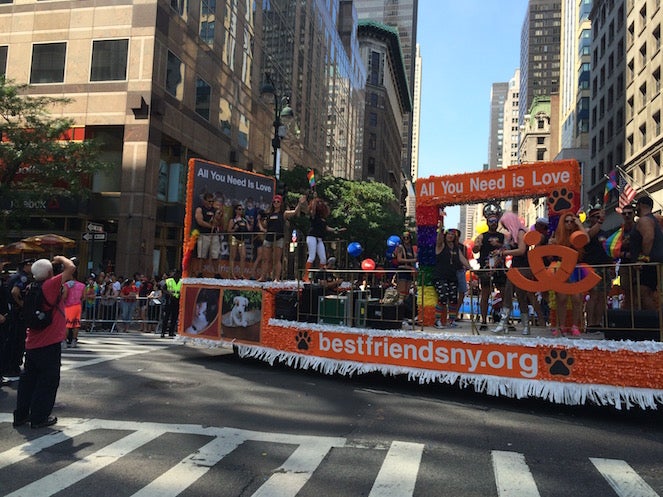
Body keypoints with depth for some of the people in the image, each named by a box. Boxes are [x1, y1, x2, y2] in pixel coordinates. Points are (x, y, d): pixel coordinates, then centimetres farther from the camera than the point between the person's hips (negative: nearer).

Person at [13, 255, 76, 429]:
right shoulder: (51, 284, -15)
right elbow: (71, 268, -22)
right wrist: (61, 258, -3)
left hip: (32, 343, 8)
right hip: (49, 343, -8)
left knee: (28, 379, 16)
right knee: (48, 381, 2)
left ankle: (21, 415, 22)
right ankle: (39, 417, 6)